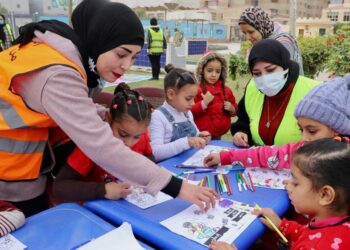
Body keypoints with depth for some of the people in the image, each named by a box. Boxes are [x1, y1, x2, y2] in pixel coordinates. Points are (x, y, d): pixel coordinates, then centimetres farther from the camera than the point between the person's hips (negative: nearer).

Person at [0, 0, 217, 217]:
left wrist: (103, 114, -11)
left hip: (26, 154, 8)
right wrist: (175, 187, -38)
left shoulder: (68, 49, -4)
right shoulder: (58, 76, -33)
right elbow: (102, 147, -39)